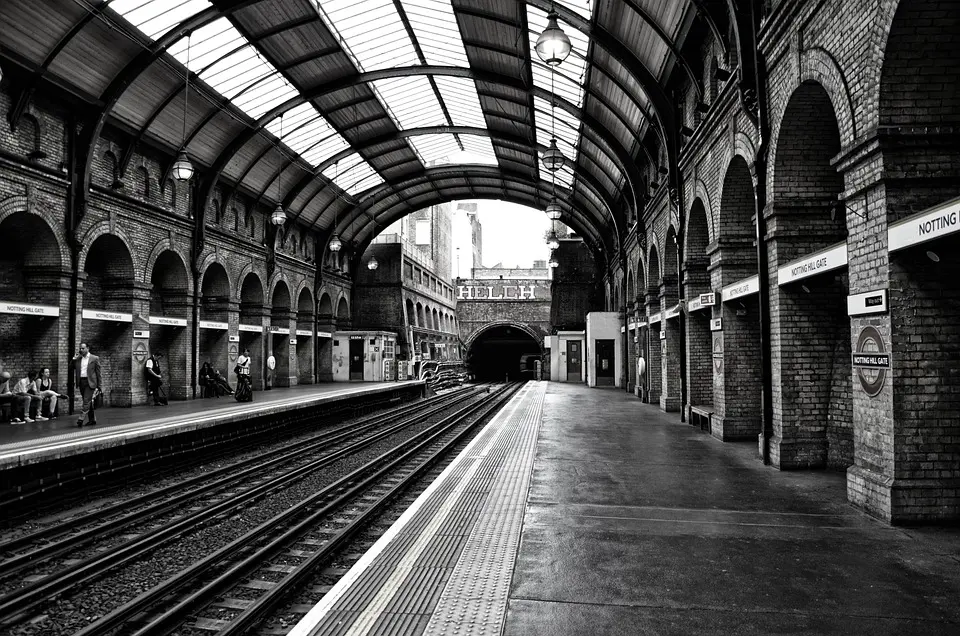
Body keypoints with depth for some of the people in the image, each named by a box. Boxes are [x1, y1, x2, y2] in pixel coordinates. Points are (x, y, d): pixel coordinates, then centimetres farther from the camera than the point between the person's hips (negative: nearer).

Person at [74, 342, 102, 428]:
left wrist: (100, 386, -2)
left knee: (86, 401, -12)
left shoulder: (94, 358, -1)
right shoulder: (78, 359, 11)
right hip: (81, 382, 5)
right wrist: (74, 359, -3)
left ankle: (81, 420, -15)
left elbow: (98, 373, 0)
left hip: (90, 382, -5)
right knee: (88, 402, 13)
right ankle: (92, 420, 22)